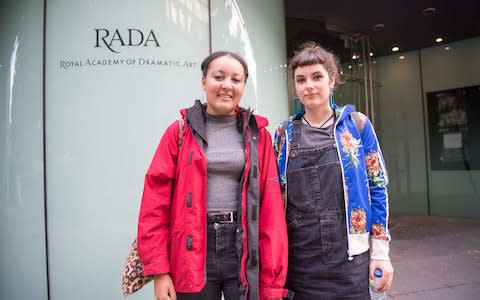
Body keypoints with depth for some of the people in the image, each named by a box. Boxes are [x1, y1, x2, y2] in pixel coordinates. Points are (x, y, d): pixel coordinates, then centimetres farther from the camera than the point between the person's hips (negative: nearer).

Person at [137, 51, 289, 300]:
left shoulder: (258, 134, 5)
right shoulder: (180, 131, 3)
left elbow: (271, 206, 0)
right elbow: (155, 201, -1)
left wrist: (273, 280, -5)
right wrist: (159, 270, -7)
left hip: (245, 250, 1)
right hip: (193, 251, 0)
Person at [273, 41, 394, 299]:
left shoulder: (357, 124, 0)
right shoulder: (284, 134, 4)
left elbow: (377, 188, 0)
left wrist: (380, 252, -3)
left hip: (349, 256, -1)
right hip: (299, 259, 2)